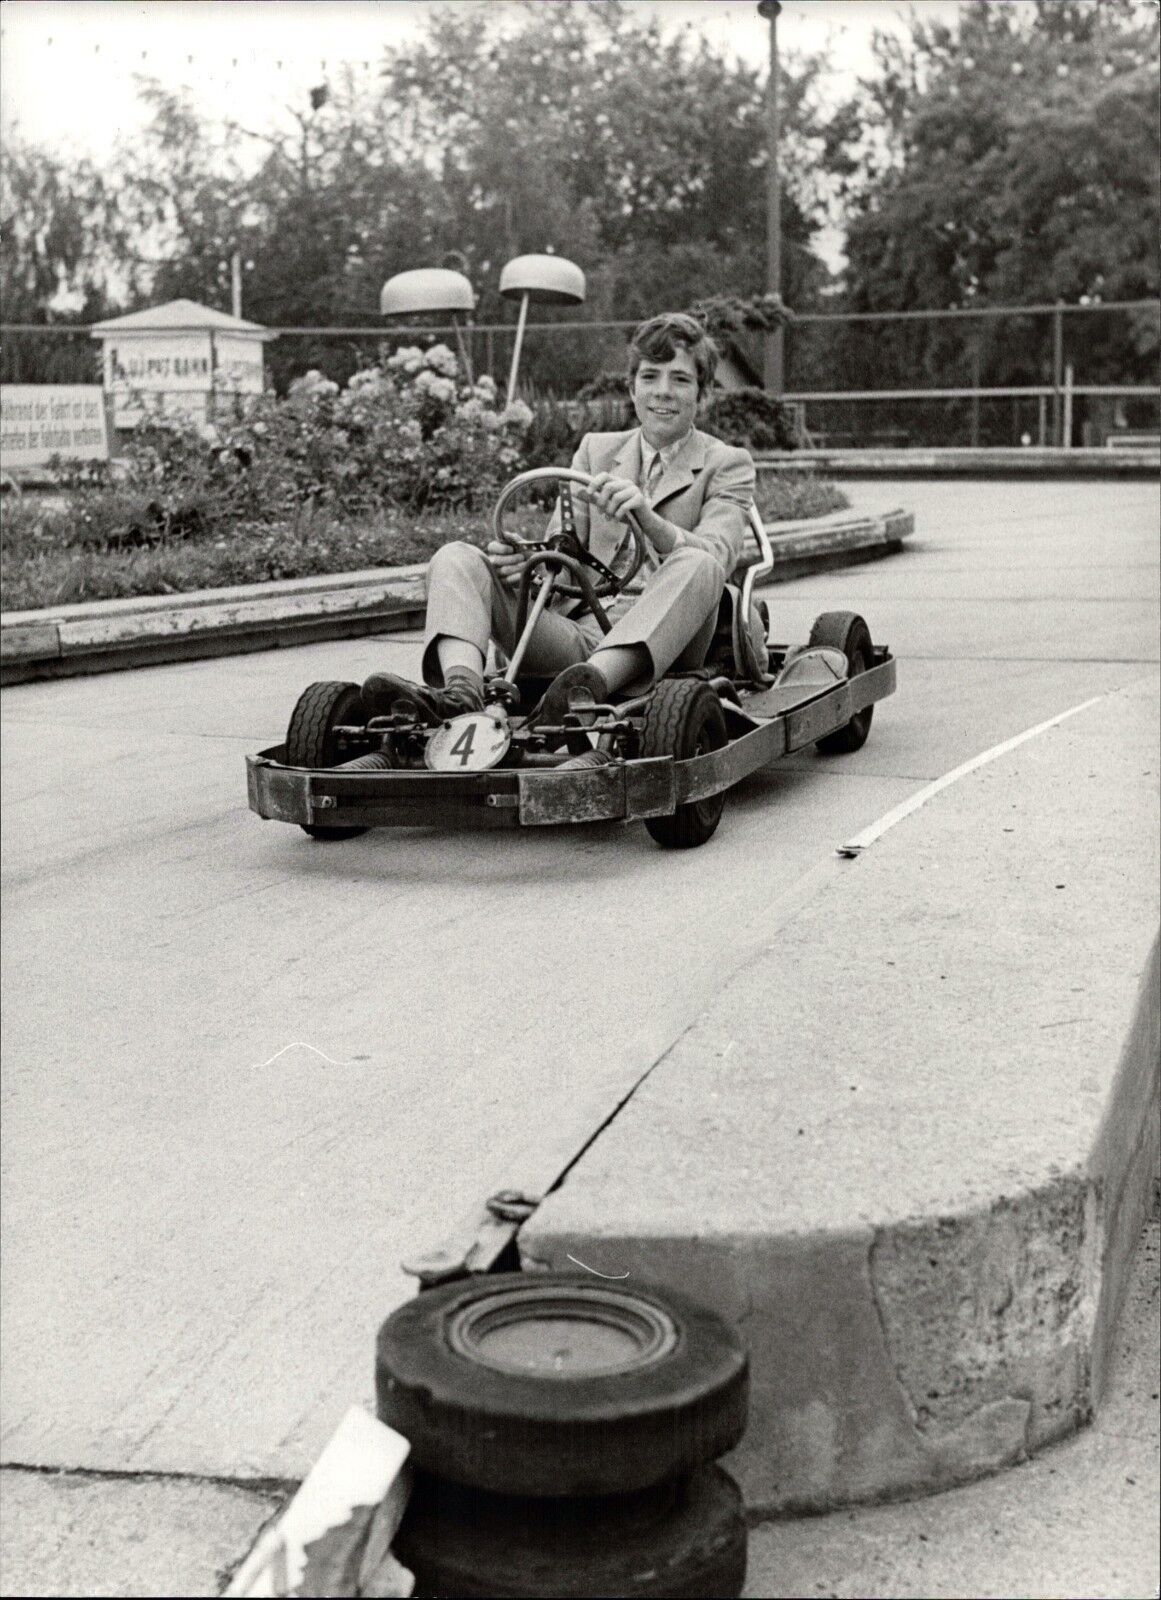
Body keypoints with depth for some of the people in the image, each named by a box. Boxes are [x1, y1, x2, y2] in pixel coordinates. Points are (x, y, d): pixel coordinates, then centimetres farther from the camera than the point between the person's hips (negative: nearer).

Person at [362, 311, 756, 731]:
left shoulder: (728, 465, 12)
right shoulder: (595, 449, 23)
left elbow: (715, 558, -9)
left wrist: (646, 516, -29)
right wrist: (525, 560, -13)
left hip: (659, 643, -3)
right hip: (577, 631, 3)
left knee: (697, 565, -34)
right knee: (456, 557, -14)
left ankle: (589, 687, -55)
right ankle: (461, 693, -43)